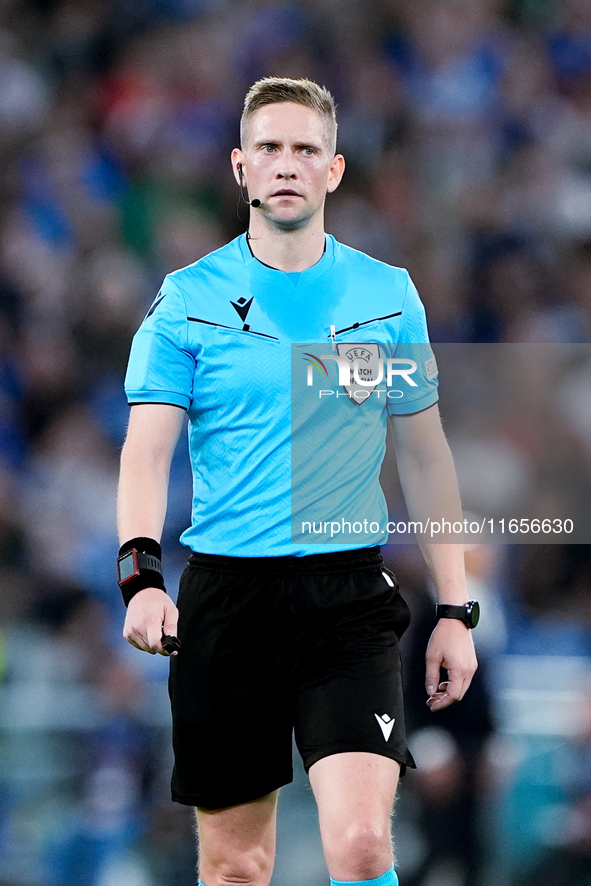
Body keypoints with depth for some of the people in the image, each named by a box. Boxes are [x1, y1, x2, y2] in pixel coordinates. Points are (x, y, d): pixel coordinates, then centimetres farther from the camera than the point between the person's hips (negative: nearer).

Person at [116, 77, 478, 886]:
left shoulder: (388, 296, 7)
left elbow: (425, 459, 12)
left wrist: (455, 610, 8)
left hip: (350, 596, 0)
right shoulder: (188, 300, 2)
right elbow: (147, 452, -5)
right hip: (225, 596, 0)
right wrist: (141, 572, -22)